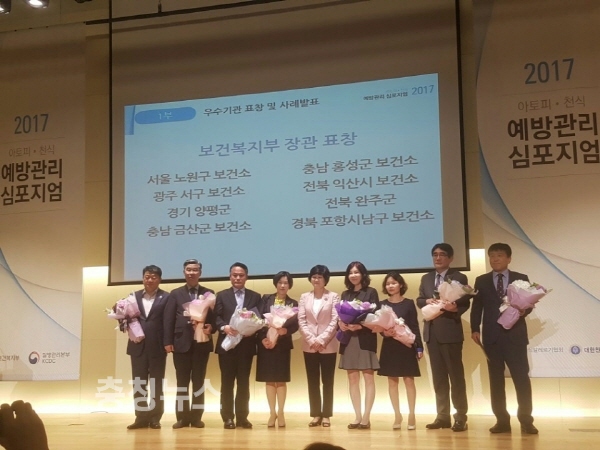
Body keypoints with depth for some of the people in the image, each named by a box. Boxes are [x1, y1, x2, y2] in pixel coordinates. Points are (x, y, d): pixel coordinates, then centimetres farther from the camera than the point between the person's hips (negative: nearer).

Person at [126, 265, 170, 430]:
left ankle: (155, 418, 12)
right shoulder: (134, 296, 13)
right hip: (138, 346, 4)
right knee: (138, 383, 6)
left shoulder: (166, 297, 0)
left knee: (156, 384, 4)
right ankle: (141, 417, 12)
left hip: (157, 346, -3)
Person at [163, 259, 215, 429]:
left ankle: (196, 417, 9)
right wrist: (168, 341, -6)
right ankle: (182, 417, 9)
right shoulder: (176, 294, 10)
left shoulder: (209, 294, 10)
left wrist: (211, 327, -16)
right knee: (182, 381, 4)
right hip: (181, 342, 0)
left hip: (202, 342, 0)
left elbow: (215, 317, 6)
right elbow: (168, 319, 3)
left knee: (199, 380, 4)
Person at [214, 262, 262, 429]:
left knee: (244, 382, 6)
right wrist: (224, 327, -19)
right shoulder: (222, 295, 8)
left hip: (246, 344, 1)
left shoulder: (255, 297, 10)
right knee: (227, 382, 3)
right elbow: (216, 317, -1)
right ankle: (228, 417, 8)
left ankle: (242, 417, 12)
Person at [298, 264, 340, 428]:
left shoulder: (333, 296, -1)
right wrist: (311, 340, -11)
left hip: (328, 345, -3)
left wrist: (322, 340, -15)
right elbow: (301, 320, 1)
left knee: (327, 381, 3)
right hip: (309, 345, 3)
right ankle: (316, 414, 12)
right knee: (312, 381, 6)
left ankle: (326, 415, 9)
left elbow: (335, 320, -8)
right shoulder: (304, 297, 8)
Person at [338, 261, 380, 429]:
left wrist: (360, 325, -20)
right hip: (348, 340, 5)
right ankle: (357, 416, 10)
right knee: (352, 379, 5)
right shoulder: (345, 294, 14)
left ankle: (366, 417, 0)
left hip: (365, 339, -4)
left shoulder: (371, 292, 1)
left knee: (368, 378, -2)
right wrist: (341, 323, -11)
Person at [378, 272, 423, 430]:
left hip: (406, 346, -2)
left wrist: (419, 347, -4)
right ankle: (397, 415, 13)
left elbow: (414, 326, 0)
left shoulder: (409, 303, 0)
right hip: (389, 346, 2)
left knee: (409, 380, 0)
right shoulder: (382, 304, 4)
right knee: (392, 381, 5)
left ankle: (411, 415, 8)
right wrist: (384, 332, -21)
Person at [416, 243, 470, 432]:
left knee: (456, 374, 0)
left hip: (450, 330, -6)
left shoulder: (459, 278, -1)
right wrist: (427, 301, -10)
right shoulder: (426, 278, 16)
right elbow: (419, 300, 12)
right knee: (438, 376, 10)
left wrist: (455, 308, -29)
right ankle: (442, 416, 17)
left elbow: (466, 303, -8)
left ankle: (460, 417, 7)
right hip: (431, 331, 6)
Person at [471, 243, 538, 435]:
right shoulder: (481, 281, 10)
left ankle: (526, 421, 4)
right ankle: (502, 421, 10)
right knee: (496, 380, 4)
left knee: (521, 378, -3)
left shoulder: (521, 279, 8)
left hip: (515, 336, -1)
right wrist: (475, 329, -2)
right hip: (492, 336, 2)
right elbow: (477, 307, 8)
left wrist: (523, 310, -17)